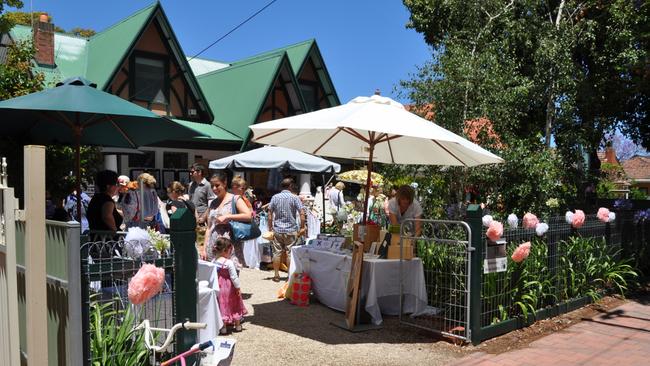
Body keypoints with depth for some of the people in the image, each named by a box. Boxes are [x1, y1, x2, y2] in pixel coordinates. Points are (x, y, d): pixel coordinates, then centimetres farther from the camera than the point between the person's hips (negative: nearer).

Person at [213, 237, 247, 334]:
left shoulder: (214, 262, -4)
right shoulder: (229, 263, -21)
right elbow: (234, 277, -18)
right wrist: (238, 287, -8)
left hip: (219, 287, 4)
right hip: (229, 287, -4)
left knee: (222, 305, 12)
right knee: (234, 304, 14)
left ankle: (223, 327, 15)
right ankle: (237, 325, 27)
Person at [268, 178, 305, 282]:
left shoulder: (275, 197, 3)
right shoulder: (294, 198, -5)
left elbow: (270, 214, 4)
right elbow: (302, 213, -11)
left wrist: (270, 227, 11)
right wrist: (302, 227, -3)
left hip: (277, 229, 2)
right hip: (291, 230, -2)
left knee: (277, 253, 8)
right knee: (289, 253, 5)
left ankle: (276, 275, 13)